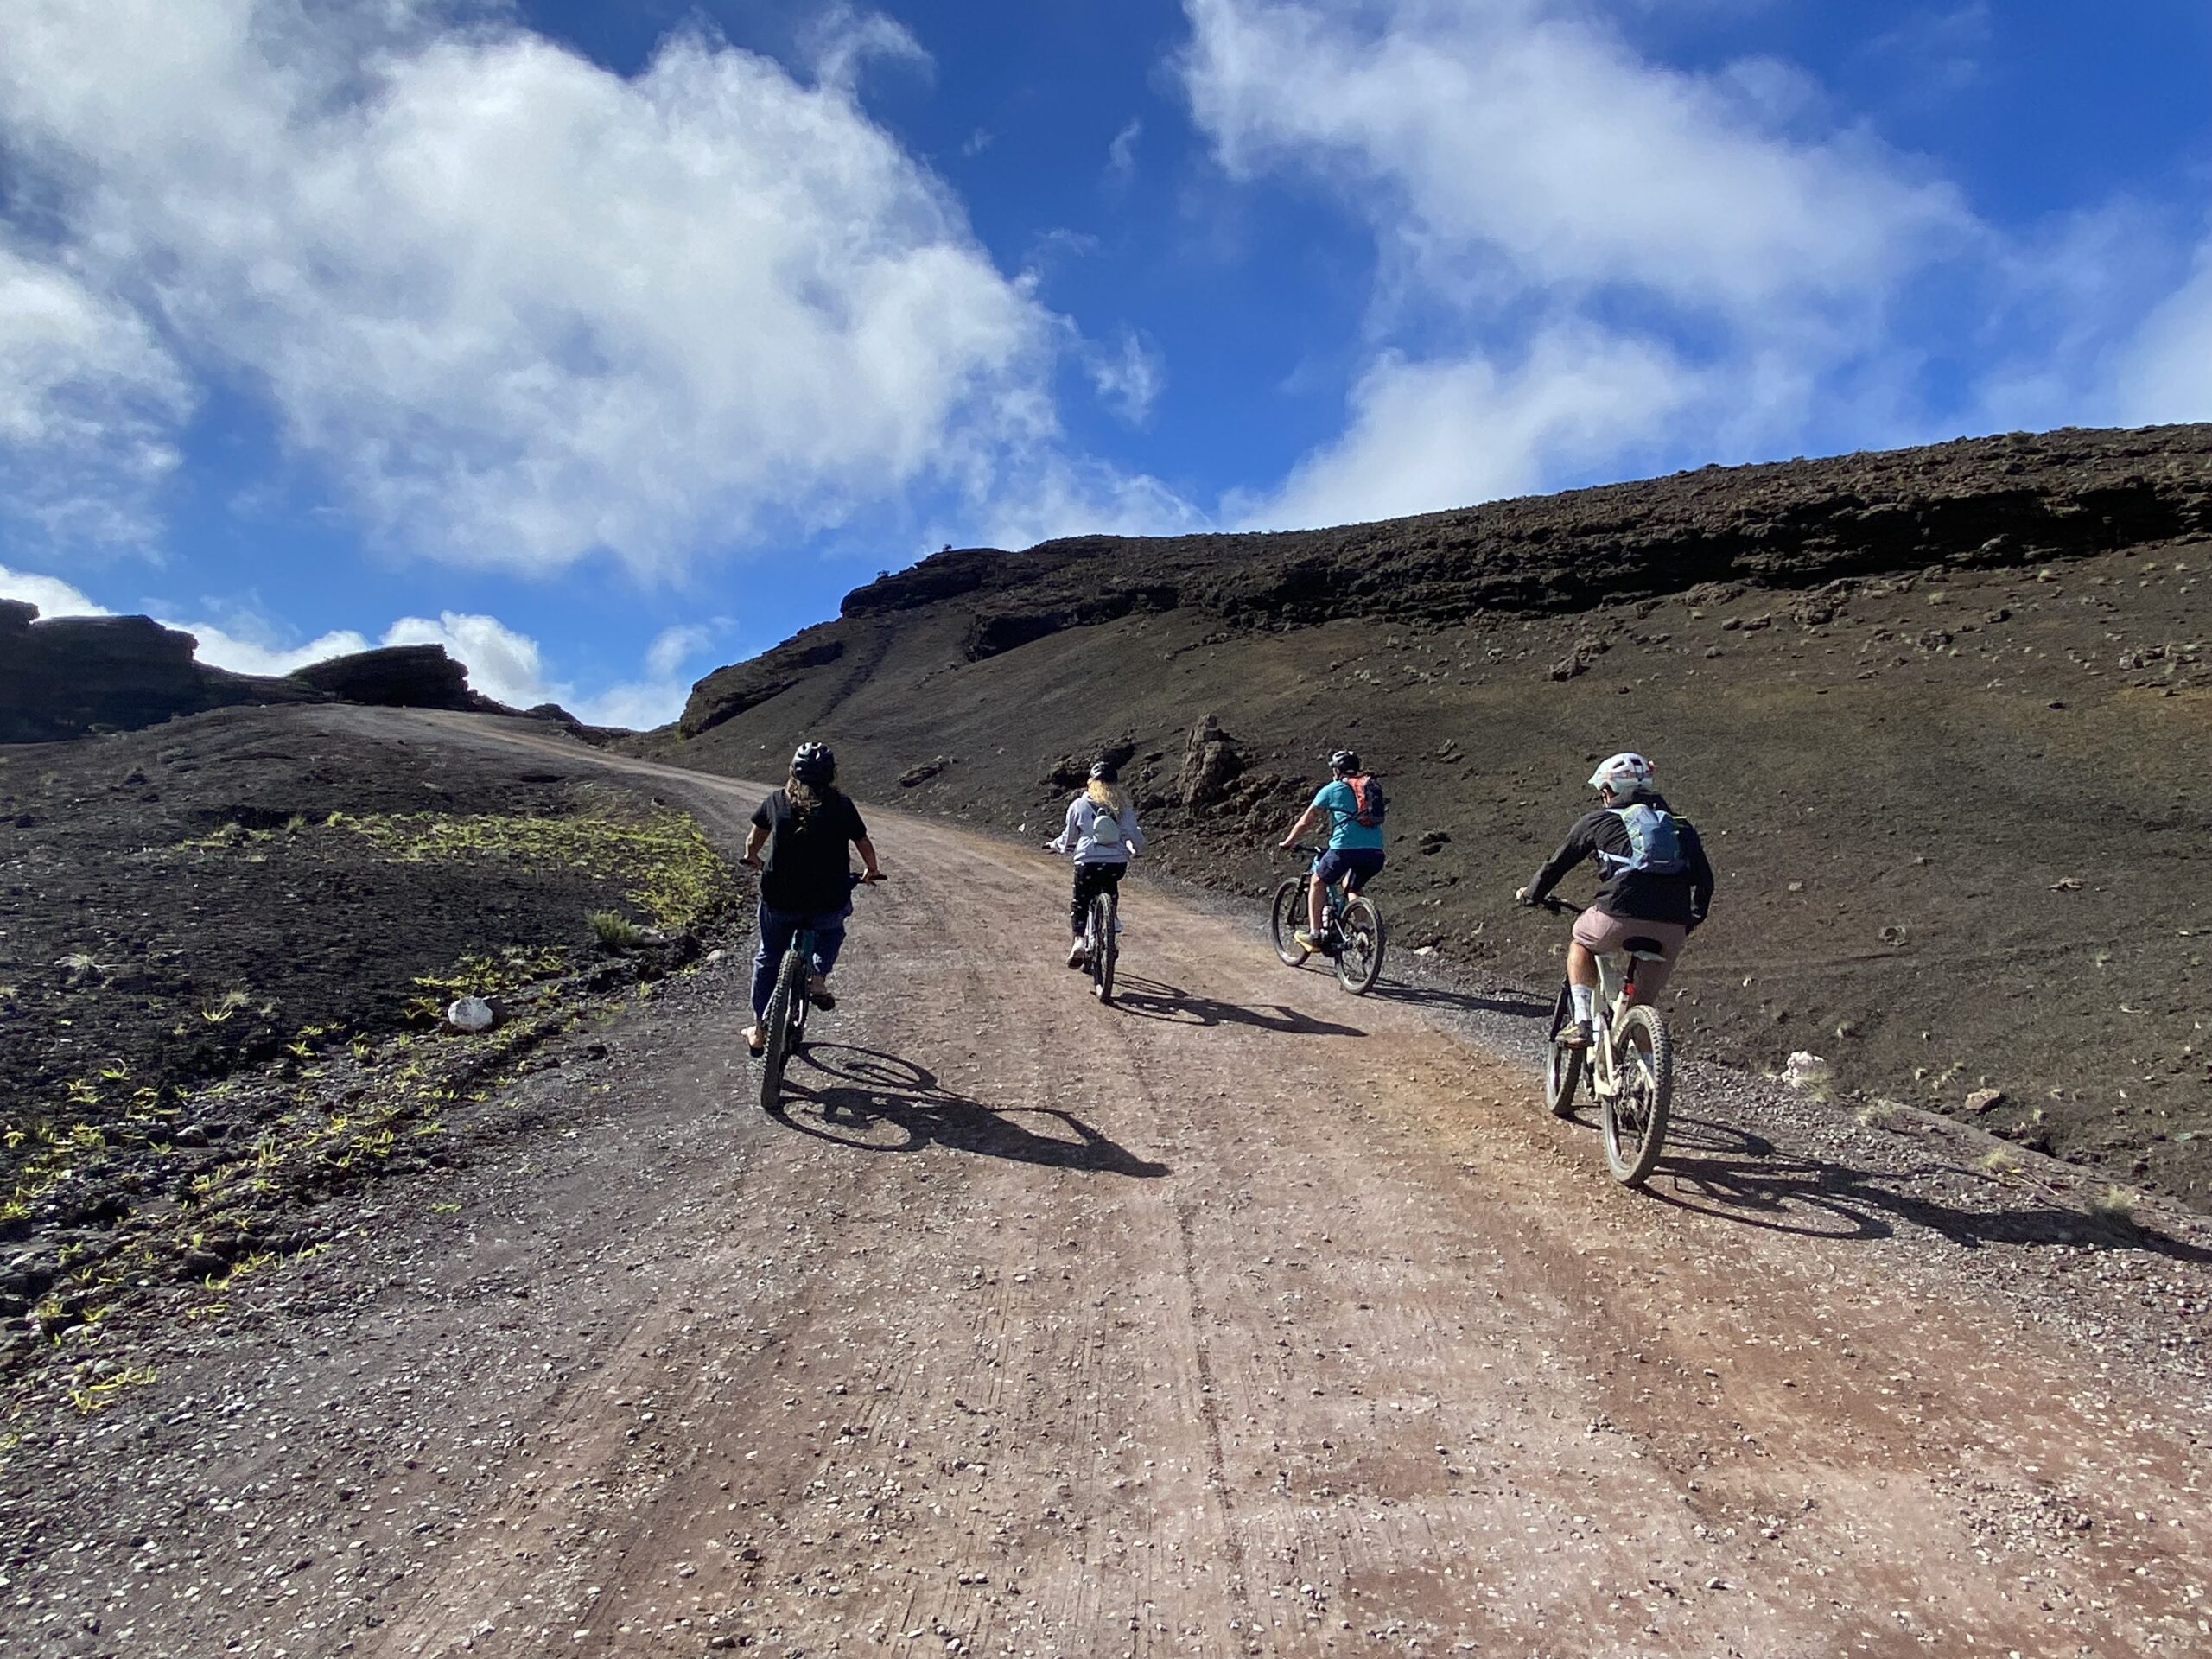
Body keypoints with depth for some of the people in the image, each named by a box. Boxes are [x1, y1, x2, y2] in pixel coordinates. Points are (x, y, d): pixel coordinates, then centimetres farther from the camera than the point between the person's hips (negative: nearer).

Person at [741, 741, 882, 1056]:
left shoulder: (777, 800, 1)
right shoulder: (841, 805, -4)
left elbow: (754, 840, 15)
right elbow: (864, 844, 6)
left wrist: (753, 858, 37)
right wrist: (871, 871, 26)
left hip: (779, 901, 1)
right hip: (828, 903, -1)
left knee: (767, 958, 23)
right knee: (832, 931, 34)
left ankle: (759, 1031, 26)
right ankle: (818, 977, 10)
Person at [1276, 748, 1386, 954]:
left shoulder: (1331, 789, 11)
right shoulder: (1372, 787, 24)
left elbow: (1306, 821, 16)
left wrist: (1288, 842, 30)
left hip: (1346, 848, -4)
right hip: (1375, 851, 5)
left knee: (1318, 883, 18)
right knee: (1352, 889, 28)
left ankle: (1314, 933, 12)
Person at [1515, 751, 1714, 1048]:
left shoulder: (1597, 821, 17)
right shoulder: (1680, 824, 26)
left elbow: (1557, 864, 23)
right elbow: (1704, 878, 21)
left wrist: (1531, 894, 40)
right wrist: (1693, 918, 34)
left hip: (1621, 915, -3)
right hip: (1673, 927, 3)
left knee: (1580, 940, 29)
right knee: (1643, 1003, 20)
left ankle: (1582, 1024, 16)